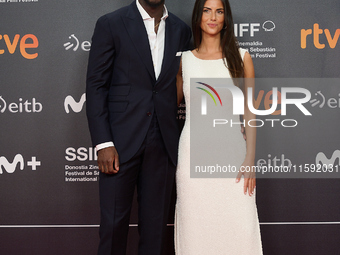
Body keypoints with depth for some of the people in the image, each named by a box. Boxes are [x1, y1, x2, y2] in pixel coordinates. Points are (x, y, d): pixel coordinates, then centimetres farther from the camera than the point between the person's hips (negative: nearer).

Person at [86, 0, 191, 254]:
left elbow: (180, 88, 12)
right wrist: (103, 143, -12)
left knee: (156, 225, 11)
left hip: (163, 144, 3)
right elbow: (95, 86, -4)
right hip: (120, 141, -3)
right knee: (113, 223, 4)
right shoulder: (110, 24, -1)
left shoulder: (182, 30, 10)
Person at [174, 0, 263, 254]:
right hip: (194, 152, 1)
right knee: (195, 227, 5)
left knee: (239, 228, -2)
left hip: (231, 151, -1)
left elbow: (249, 112, 2)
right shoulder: (184, 60, 6)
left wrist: (250, 159, -3)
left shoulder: (241, 57, 3)